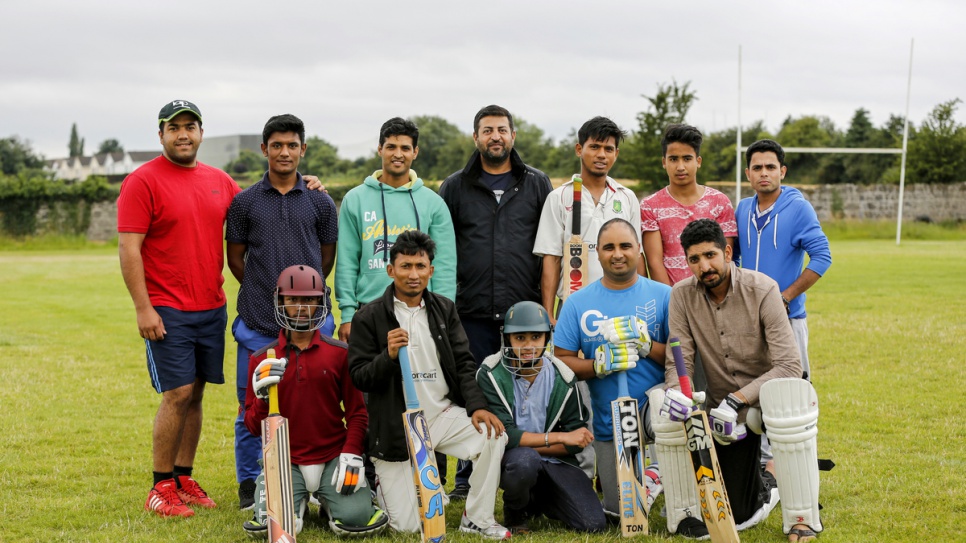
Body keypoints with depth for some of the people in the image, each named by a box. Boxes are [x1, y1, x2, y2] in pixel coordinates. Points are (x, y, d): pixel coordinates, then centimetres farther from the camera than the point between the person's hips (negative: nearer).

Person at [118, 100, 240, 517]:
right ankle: (161, 488, 2)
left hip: (212, 307, 6)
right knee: (178, 394, -8)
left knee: (195, 394, 9)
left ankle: (185, 479, 18)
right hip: (167, 310, -6)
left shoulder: (219, 181, 11)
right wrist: (143, 308, -15)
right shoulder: (142, 181, -6)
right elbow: (128, 249, -10)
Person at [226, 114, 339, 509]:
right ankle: (250, 485, 17)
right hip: (258, 323, 0)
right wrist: (265, 293, 11)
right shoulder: (245, 202, 5)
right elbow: (235, 258, 11)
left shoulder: (320, 203, 7)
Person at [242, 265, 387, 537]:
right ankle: (298, 500, 14)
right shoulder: (263, 360, 3)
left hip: (333, 458, 0)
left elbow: (356, 412, 4)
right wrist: (263, 397, -16)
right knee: (271, 524, -21)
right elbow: (253, 426, 3)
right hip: (285, 461, 0)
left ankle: (327, 498, 15)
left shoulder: (339, 353, 0)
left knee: (355, 519, -20)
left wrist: (351, 455, -9)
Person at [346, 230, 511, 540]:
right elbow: (359, 378, -8)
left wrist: (476, 406, -11)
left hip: (442, 413, 4)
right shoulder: (369, 317, -7)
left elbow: (464, 363, 4)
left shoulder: (444, 309, 6)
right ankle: (383, 481, 33)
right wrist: (388, 356, -26)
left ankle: (477, 519, -4)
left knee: (493, 436, -25)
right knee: (407, 526, -3)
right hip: (396, 426, -3)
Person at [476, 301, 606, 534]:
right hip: (508, 460, -3)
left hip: (555, 461, 3)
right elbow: (503, 436, -19)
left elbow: (577, 441, -2)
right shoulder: (491, 375, -13)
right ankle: (515, 513, -4)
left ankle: (538, 501, 19)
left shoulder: (563, 378, -4)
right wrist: (560, 437, -20)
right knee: (524, 460, -39)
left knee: (594, 524, -13)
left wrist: (529, 443, -14)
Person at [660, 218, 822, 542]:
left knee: (790, 399, -42)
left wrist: (737, 399, -32)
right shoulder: (682, 296, -7)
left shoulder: (762, 289, -18)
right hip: (724, 408, 3)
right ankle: (763, 486, 35)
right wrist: (675, 389, -31)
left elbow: (789, 366, -23)